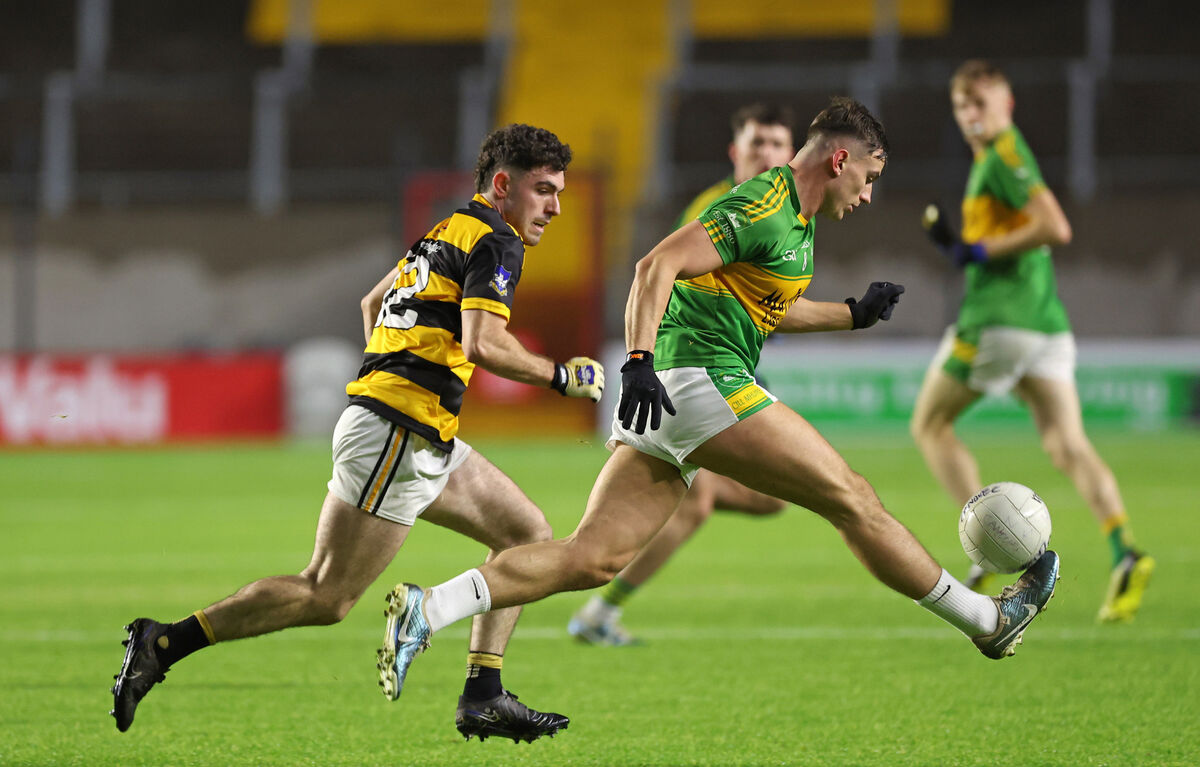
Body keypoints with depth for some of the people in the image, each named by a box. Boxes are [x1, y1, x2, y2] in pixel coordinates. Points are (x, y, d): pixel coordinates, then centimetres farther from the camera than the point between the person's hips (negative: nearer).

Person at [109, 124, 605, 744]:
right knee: (327, 597, -10)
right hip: (397, 434, -10)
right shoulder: (496, 243, -9)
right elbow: (483, 344, -22)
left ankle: (483, 698, 9)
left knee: (527, 533, 14)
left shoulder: (448, 231, 20)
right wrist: (561, 377, -10)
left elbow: (373, 303, 30)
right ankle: (162, 644, -9)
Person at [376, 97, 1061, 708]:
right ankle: (987, 619, 9)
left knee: (593, 558, -1)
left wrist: (855, 314, 37)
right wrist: (640, 361, -28)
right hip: (703, 379, -10)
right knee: (852, 499, 0)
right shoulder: (766, 208, -11)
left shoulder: (796, 220, 21)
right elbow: (658, 266, -19)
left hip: (661, 398, 10)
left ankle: (426, 610, -14)